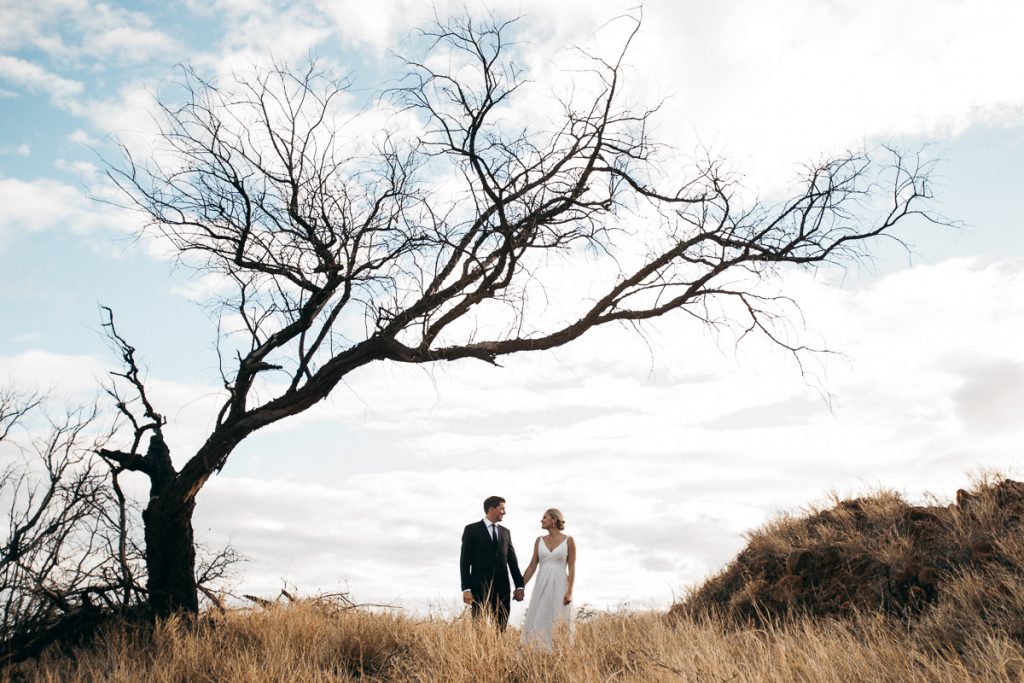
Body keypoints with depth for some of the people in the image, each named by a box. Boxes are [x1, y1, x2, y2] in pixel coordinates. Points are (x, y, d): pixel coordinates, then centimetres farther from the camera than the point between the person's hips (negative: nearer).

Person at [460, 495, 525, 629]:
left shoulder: (505, 532, 16)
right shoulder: (471, 530, 1)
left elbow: (512, 560, 16)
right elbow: (465, 561, -3)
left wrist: (519, 586, 9)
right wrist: (466, 589, -10)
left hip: (502, 588, 4)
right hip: (480, 587, -4)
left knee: (501, 628, 1)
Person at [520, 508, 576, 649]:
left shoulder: (568, 540, -1)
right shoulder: (539, 540, 8)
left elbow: (572, 568, -4)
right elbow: (532, 566, 9)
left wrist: (569, 591, -12)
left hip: (559, 586, -3)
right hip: (541, 586, 3)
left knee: (558, 624, -3)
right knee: (538, 622, 0)